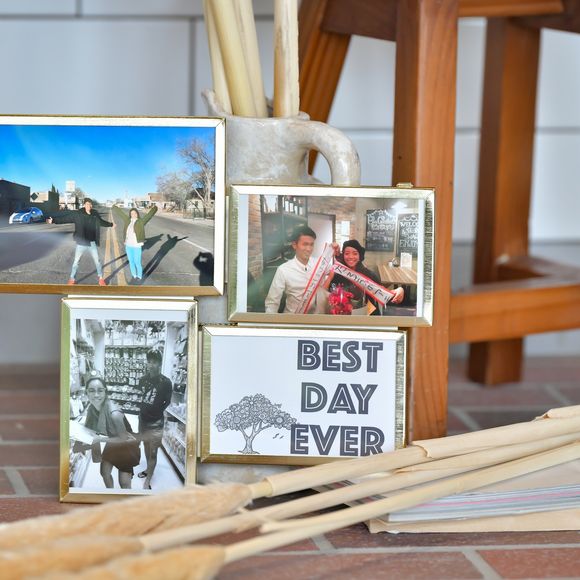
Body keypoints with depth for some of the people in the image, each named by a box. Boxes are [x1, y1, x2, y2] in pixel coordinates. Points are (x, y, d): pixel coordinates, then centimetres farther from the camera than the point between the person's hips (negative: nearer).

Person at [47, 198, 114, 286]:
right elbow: (65, 218, -12)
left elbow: (101, 222, 21)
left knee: (97, 261, 11)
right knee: (76, 261, 5)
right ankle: (72, 279, 17)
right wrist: (53, 220, -23)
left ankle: (101, 279, 26)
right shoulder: (77, 214, -9)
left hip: (93, 243, 2)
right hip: (82, 243, -2)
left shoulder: (95, 214, 1)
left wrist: (110, 224, 37)